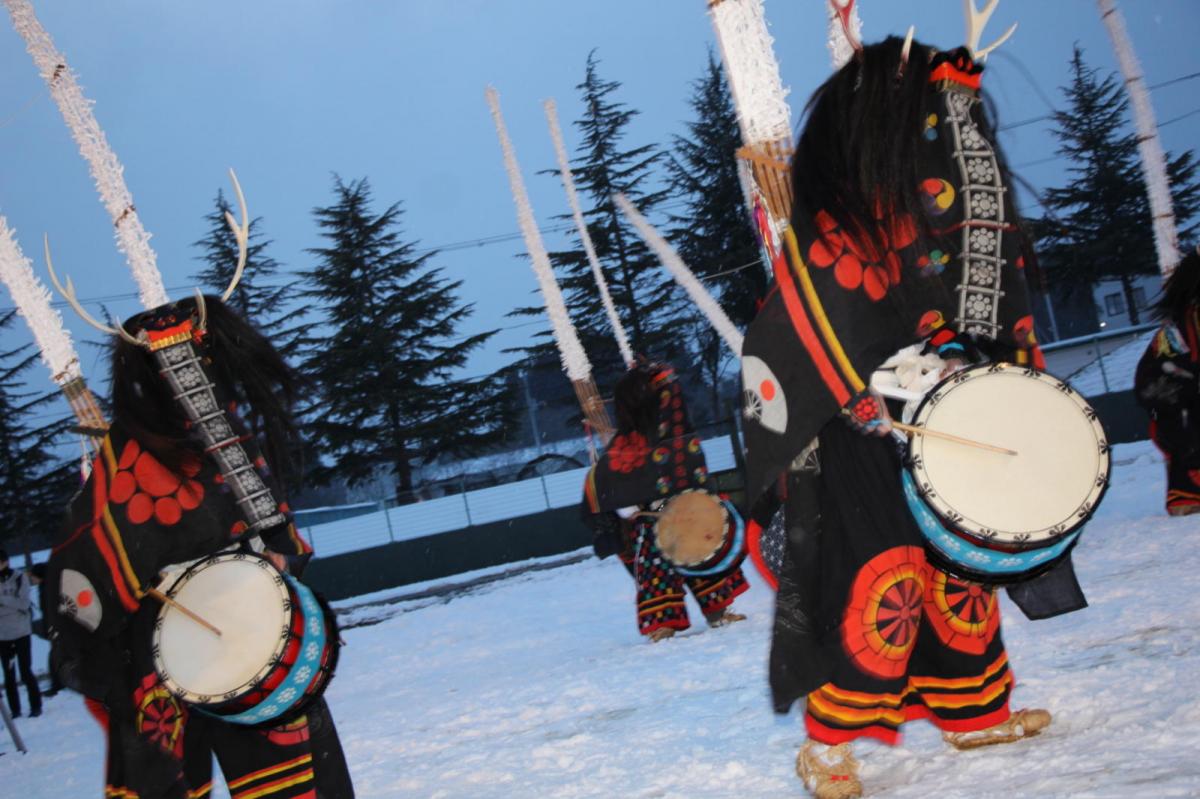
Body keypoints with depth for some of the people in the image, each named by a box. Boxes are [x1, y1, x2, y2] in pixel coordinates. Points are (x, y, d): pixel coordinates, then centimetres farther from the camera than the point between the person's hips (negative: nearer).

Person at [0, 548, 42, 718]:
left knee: (25, 671, -1)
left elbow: (23, 603, -13)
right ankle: (14, 709, 14)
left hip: (21, 632, -3)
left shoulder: (20, 578, -5)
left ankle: (36, 706, 10)